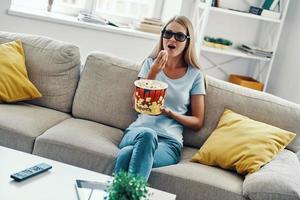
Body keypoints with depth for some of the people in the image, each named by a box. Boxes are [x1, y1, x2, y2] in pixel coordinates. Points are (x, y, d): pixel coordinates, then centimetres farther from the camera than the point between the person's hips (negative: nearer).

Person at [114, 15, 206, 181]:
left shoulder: (194, 74, 9)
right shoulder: (150, 63, 14)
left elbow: (197, 122, 10)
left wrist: (171, 113, -8)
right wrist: (154, 72, -5)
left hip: (169, 140, -1)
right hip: (138, 130, 2)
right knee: (147, 134, -39)